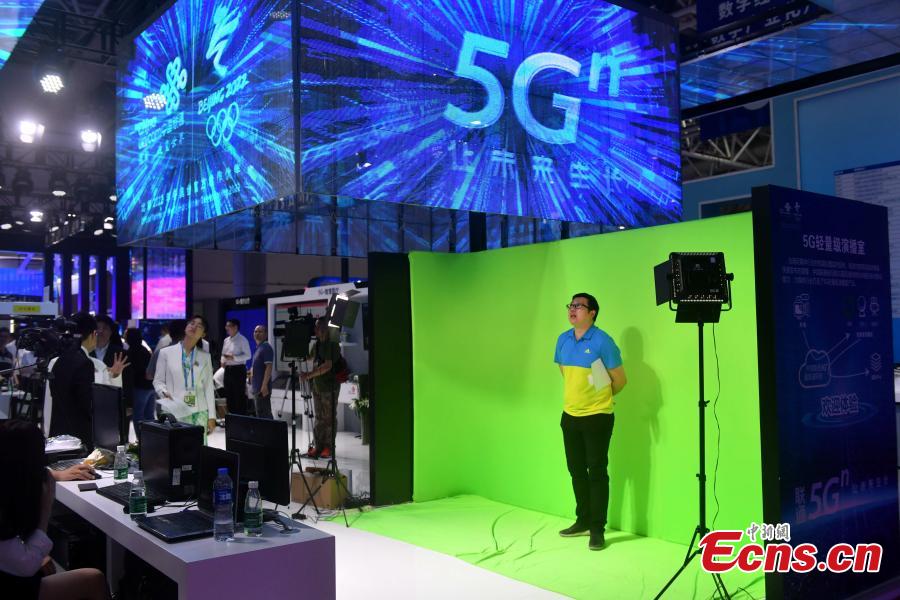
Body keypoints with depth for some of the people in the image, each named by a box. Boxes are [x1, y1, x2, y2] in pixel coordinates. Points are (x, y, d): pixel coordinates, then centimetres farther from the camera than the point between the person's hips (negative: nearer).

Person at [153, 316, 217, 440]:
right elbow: (158, 381, 9)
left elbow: (208, 387, 9)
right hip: (175, 411, -1)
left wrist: (212, 416, 4)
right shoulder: (166, 353, 5)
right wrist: (164, 392, -13)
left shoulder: (205, 356, 11)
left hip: (199, 412, 2)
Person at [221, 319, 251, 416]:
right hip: (228, 370, 8)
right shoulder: (226, 340, 15)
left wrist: (233, 357, -21)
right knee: (229, 396, 12)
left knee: (240, 397, -5)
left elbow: (248, 355, -13)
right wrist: (223, 361, 1)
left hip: (238, 369, -7)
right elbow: (223, 354, 23)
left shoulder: (242, 340, -7)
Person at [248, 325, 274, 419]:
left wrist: (264, 385, -25)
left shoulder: (266, 348, -13)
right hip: (256, 387, 10)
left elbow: (268, 367, -20)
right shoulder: (258, 348, 16)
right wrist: (251, 373, 12)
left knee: (263, 414, -9)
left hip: (262, 388, -10)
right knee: (260, 414, 14)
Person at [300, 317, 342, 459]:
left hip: (330, 387, -8)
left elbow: (328, 366, -23)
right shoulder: (317, 344, 11)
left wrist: (309, 375, -26)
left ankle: (329, 447, 4)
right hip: (317, 385, 8)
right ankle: (318, 446, 15)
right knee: (319, 418, 10)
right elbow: (310, 358, 26)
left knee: (328, 418, -2)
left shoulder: (332, 345, -13)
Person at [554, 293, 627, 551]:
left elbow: (619, 380, -6)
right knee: (576, 470, 13)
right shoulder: (563, 339, 4)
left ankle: (597, 528, 7)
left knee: (597, 472, -1)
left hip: (597, 417, -6)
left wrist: (598, 397, 7)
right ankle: (583, 520, 27)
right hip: (570, 416, 6)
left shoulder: (602, 341, -14)